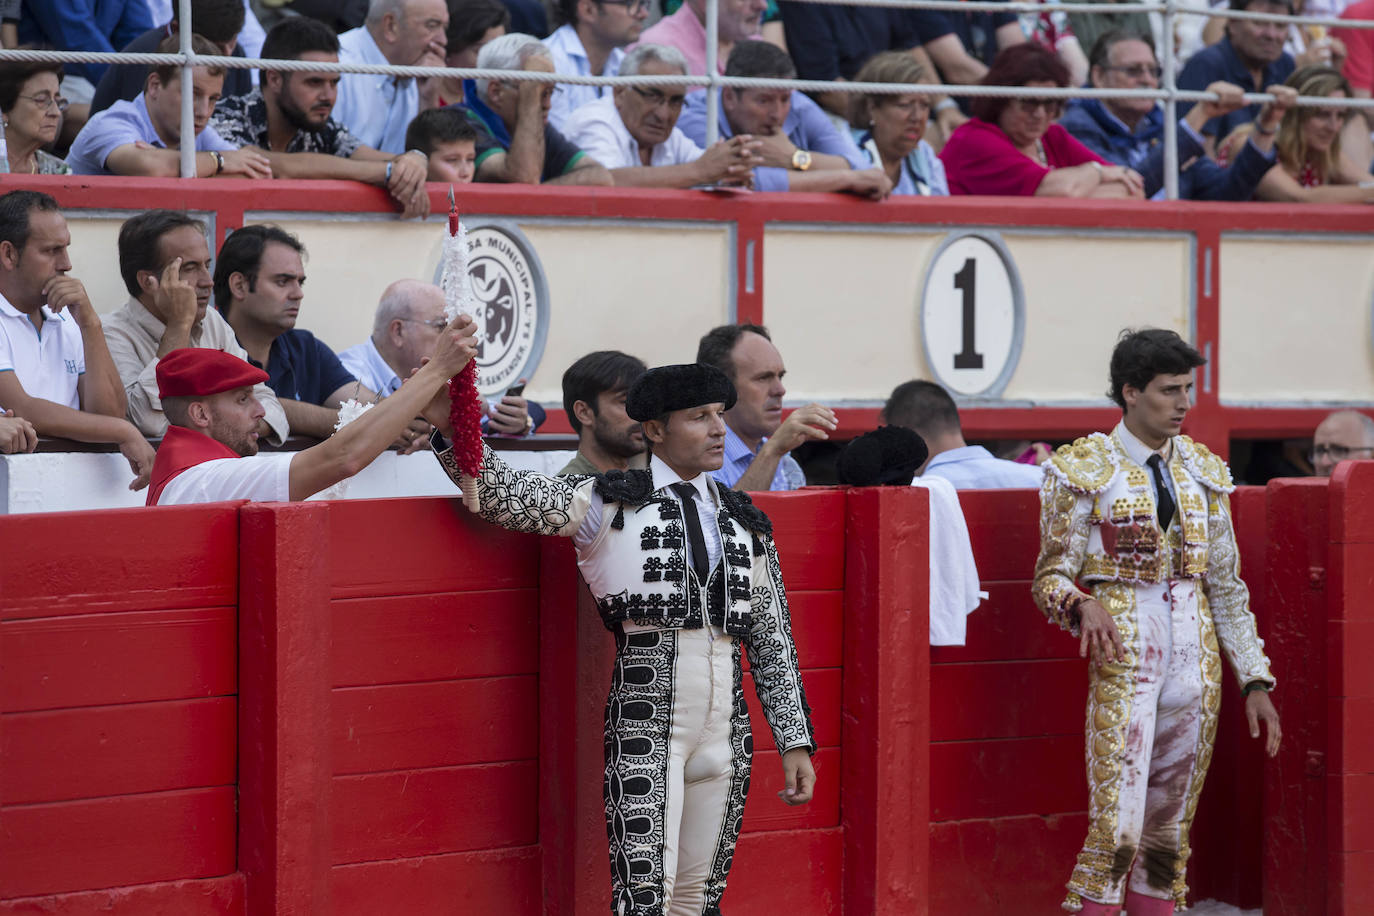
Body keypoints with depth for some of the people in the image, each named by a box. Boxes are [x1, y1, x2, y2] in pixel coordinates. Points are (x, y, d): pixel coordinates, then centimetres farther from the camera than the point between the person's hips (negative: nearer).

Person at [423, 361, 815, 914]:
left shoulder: (745, 525, 14)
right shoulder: (611, 504, 1)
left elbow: (773, 641, 14)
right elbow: (501, 495, -4)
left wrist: (795, 743, 9)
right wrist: (447, 427, -22)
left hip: (725, 724, 5)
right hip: (646, 724, -5)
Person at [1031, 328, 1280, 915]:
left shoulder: (1202, 470, 13)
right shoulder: (1085, 470, -1)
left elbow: (1227, 586, 15)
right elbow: (1051, 577, -3)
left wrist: (1255, 680, 10)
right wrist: (1083, 604, -26)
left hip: (1197, 656, 5)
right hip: (1125, 658, -5)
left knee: (1170, 832, 6)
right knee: (1117, 828, -13)